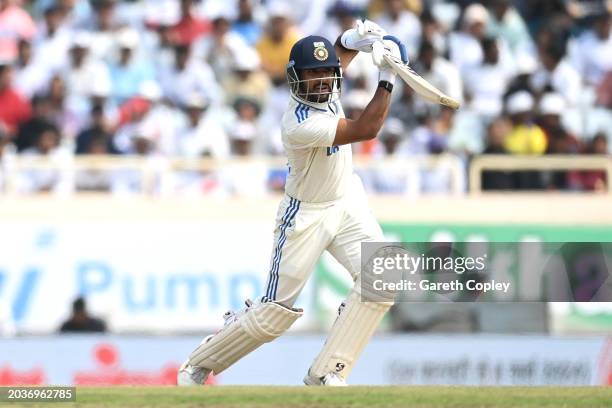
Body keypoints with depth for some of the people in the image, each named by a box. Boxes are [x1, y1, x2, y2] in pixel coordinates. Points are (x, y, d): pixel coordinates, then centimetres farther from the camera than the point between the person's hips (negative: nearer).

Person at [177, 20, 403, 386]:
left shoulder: (325, 87, -8)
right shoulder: (299, 124, -31)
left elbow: (342, 52, 12)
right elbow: (365, 130, -32)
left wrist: (356, 38, -12)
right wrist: (387, 78, -31)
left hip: (347, 203, 7)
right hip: (306, 215, -7)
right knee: (277, 311, -2)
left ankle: (327, 373, -7)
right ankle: (199, 366, 20)